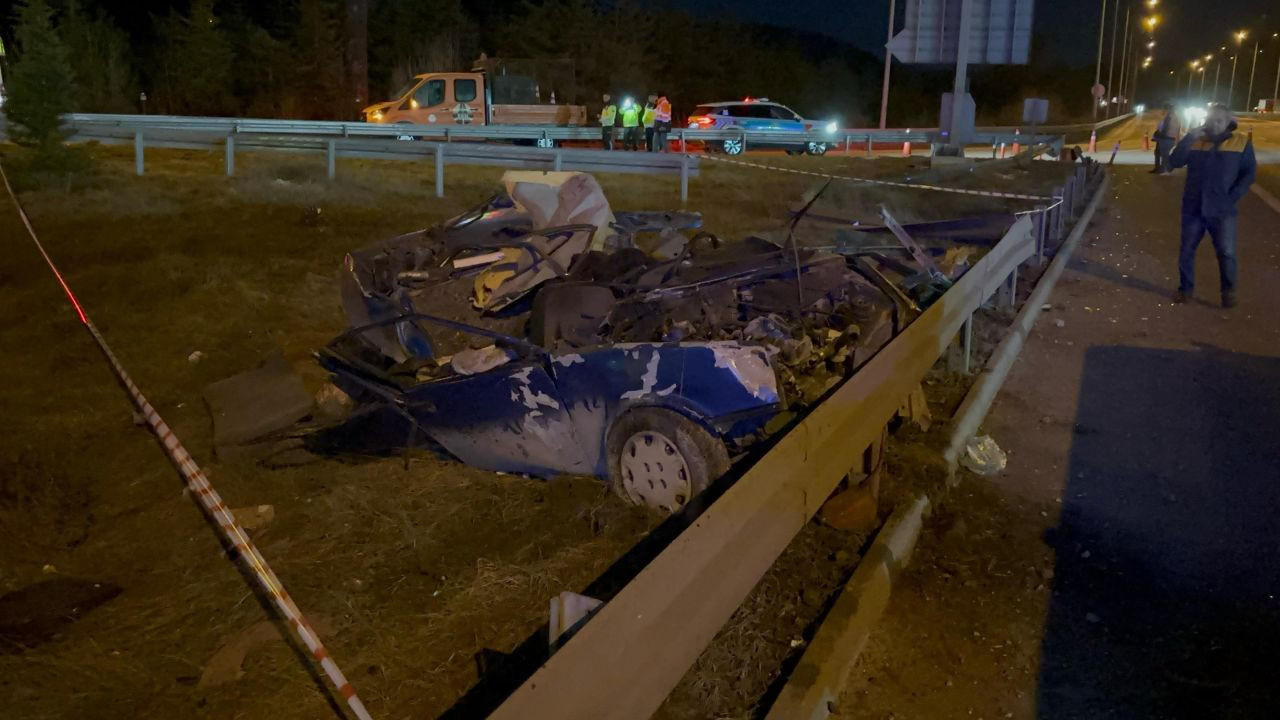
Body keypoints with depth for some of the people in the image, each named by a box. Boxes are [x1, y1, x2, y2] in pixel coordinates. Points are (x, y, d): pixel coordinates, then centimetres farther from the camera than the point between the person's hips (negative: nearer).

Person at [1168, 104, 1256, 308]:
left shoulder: (1241, 143, 0)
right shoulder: (1195, 142, 4)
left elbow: (1249, 173, 1)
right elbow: (1174, 162, -7)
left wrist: (1232, 197, -10)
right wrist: (1189, 138, -17)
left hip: (1222, 211, -2)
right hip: (1193, 208, 2)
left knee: (1226, 253, -2)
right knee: (1187, 250, 9)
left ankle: (1229, 291, 13)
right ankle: (1186, 287, 23)